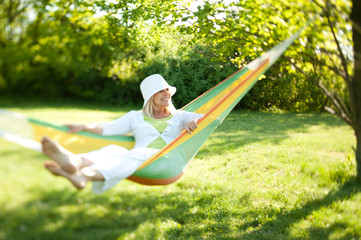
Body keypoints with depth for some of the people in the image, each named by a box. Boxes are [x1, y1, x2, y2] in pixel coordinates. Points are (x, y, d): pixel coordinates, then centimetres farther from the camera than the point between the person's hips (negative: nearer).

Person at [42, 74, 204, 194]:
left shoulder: (178, 116, 27)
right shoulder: (136, 117, 27)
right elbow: (108, 128, 19)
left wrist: (194, 120, -6)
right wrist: (84, 127, 6)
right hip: (137, 161, 3)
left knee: (138, 154, -36)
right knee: (112, 150, -30)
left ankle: (87, 176, -65)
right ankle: (76, 162, -67)